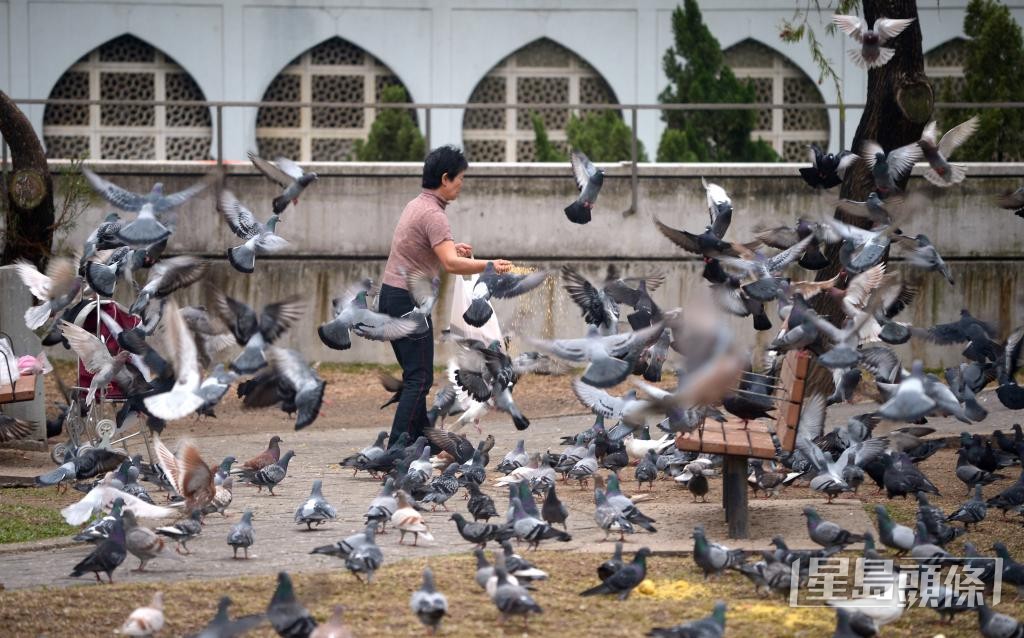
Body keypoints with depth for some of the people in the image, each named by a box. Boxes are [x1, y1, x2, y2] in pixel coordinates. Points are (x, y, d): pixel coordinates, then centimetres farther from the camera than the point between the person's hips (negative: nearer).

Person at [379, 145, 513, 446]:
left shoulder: (417, 205, 14)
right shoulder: (433, 214, -17)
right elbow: (451, 264, -30)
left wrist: (452, 248, 22)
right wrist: (489, 265, -34)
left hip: (390, 295, 10)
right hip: (408, 300, -10)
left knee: (416, 375, 16)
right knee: (419, 379, -10)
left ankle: (420, 437, 21)